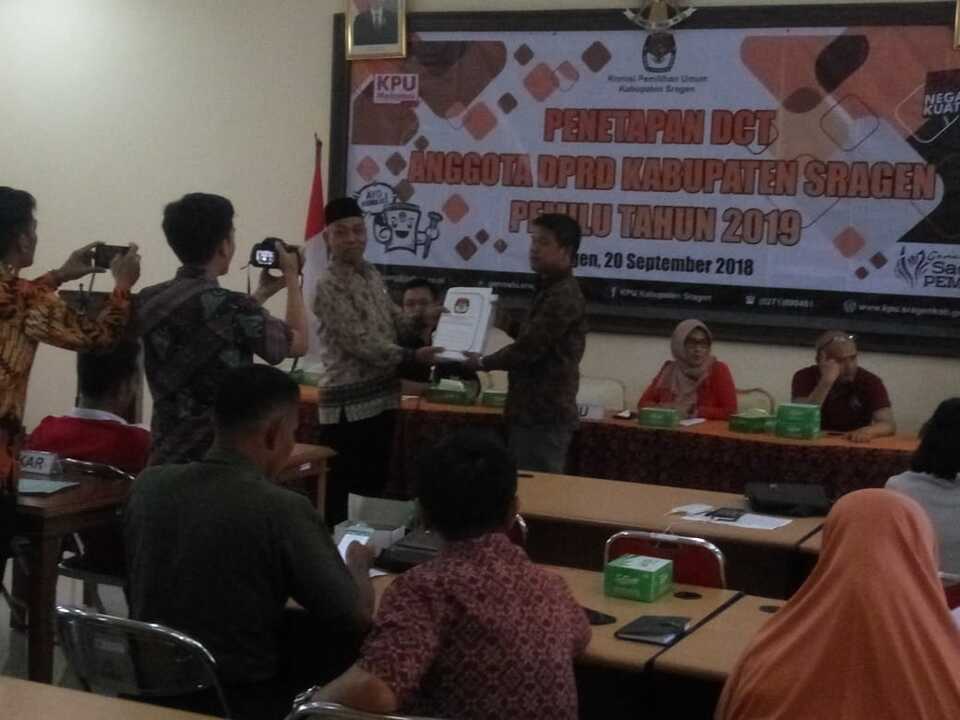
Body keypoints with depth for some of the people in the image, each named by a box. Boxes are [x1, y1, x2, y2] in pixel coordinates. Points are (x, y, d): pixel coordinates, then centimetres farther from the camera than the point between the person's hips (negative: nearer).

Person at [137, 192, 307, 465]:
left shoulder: (149, 301, 3)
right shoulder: (229, 305, -17)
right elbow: (298, 343, 0)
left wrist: (263, 291, 28)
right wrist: (292, 278, 13)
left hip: (165, 457, 7)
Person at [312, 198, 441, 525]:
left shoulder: (372, 274, 12)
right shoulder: (329, 285, -14)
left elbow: (393, 326, 19)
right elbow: (361, 344, -20)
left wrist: (424, 322, 0)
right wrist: (413, 357, -24)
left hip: (381, 399, 8)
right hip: (350, 405, -8)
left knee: (375, 486, 16)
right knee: (344, 492, -2)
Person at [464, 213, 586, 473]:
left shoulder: (563, 296, -18)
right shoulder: (552, 289, 17)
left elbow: (526, 349, -21)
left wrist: (482, 363, -7)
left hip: (544, 415, -10)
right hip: (538, 412, 10)